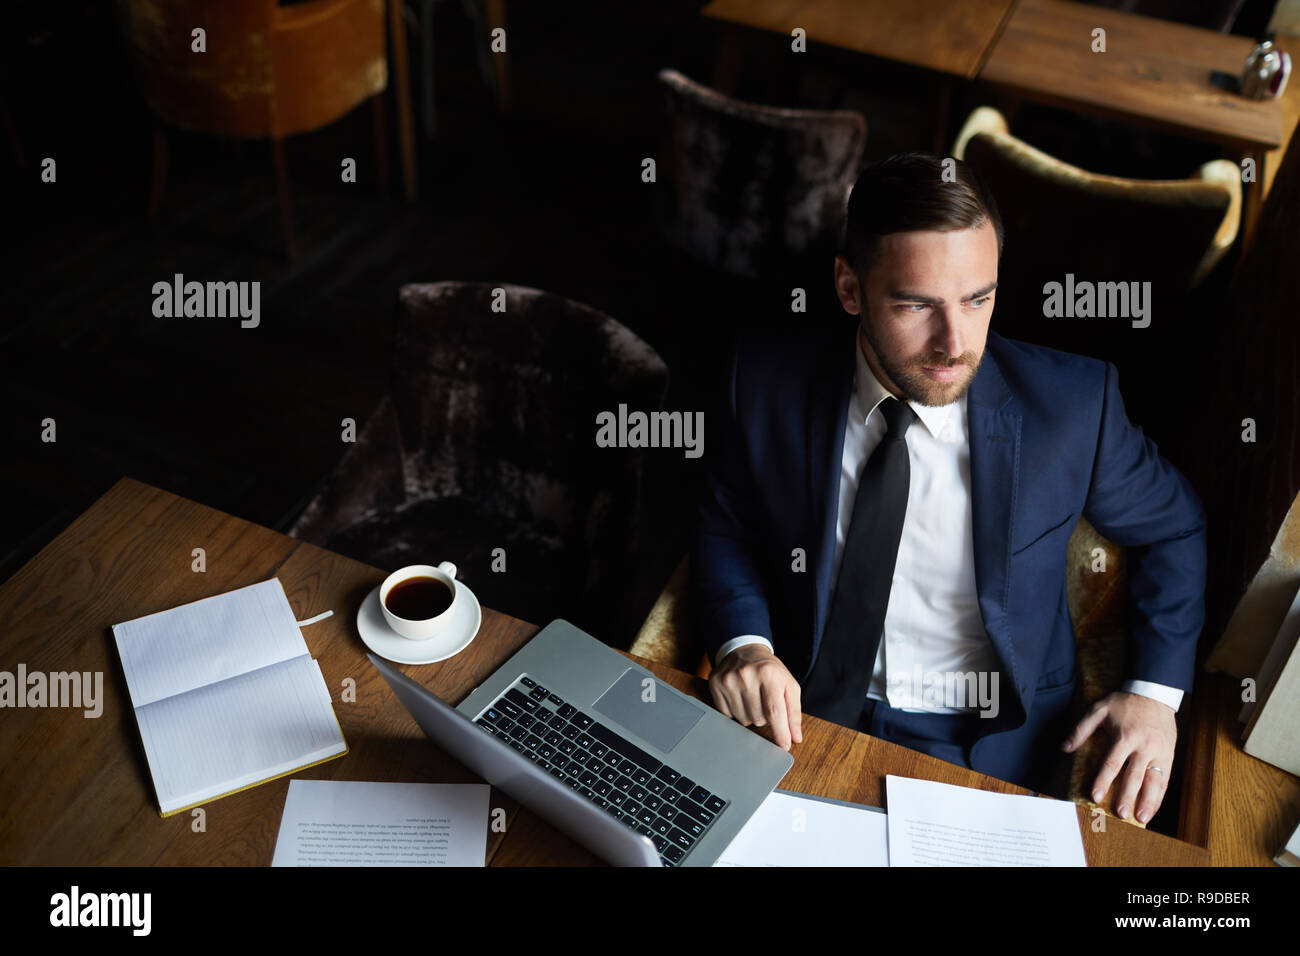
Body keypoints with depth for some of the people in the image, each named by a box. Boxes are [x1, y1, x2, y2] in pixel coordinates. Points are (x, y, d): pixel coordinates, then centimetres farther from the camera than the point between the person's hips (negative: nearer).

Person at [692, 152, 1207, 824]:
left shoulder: (1072, 403, -10)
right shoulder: (769, 385, -8)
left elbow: (1172, 528, 7)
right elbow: (723, 526, 6)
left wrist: (1154, 690, -5)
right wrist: (743, 642, -13)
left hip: (990, 747, 0)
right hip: (806, 715, 1)